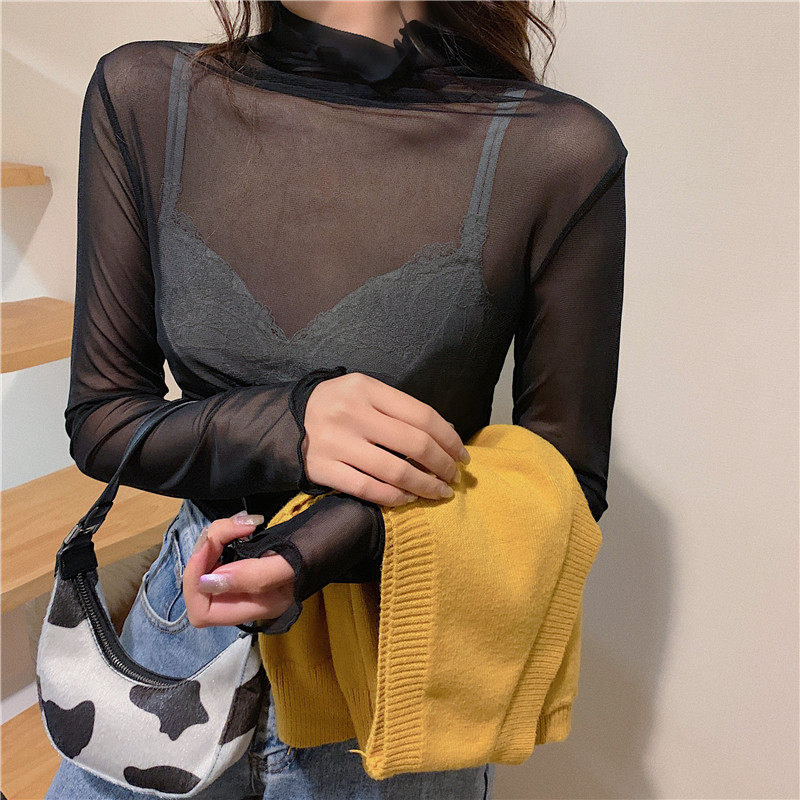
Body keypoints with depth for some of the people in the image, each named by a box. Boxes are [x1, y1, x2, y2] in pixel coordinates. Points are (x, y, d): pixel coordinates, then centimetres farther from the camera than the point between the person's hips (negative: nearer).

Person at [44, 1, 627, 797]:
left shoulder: (558, 152, -18)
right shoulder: (142, 97, -9)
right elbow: (100, 420, -5)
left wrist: (333, 539, -25)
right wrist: (287, 424, -25)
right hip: (189, 613, 4)